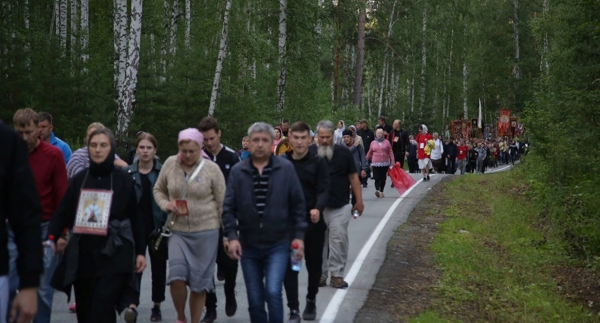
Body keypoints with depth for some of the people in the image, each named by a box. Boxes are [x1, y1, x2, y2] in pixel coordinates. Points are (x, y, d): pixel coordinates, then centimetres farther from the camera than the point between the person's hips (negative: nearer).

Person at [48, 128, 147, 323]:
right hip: (82, 256, 4)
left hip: (113, 256, -3)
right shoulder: (79, 179, 8)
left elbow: (135, 219, 6)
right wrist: (51, 239, -12)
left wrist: (140, 252, 2)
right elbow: (62, 213, 4)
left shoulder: (124, 180, 2)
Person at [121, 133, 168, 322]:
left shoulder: (164, 172, 0)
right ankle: (132, 305, -21)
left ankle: (157, 306, 23)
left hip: (157, 226, 0)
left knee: (158, 266, 9)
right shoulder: (127, 173, 4)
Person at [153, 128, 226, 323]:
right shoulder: (170, 164, 1)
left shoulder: (211, 168, -6)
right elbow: (158, 190, 15)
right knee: (176, 275, -13)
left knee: (200, 282, 6)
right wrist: (166, 204, -6)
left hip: (206, 232, -1)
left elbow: (222, 203, -2)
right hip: (178, 230, 1)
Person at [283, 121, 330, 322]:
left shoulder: (318, 162, -5)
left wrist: (318, 209, -32)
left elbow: (323, 190, -14)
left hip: (312, 222, -1)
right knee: (289, 266, -3)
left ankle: (311, 301, 36)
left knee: (314, 264, 13)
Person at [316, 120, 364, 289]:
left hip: (340, 207, -1)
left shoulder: (343, 153, 1)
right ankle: (320, 275, 16)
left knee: (339, 240, -4)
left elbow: (353, 177, 5)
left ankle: (337, 274, 5)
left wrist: (359, 201, 2)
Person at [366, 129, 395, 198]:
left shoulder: (387, 142, 5)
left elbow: (390, 152, 4)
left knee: (383, 178, 5)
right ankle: (377, 190, -27)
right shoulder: (373, 143, 8)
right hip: (376, 163, -1)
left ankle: (381, 192, 15)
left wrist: (393, 162, -2)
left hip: (385, 163, 1)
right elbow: (370, 153, 16)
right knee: (377, 178, -13)